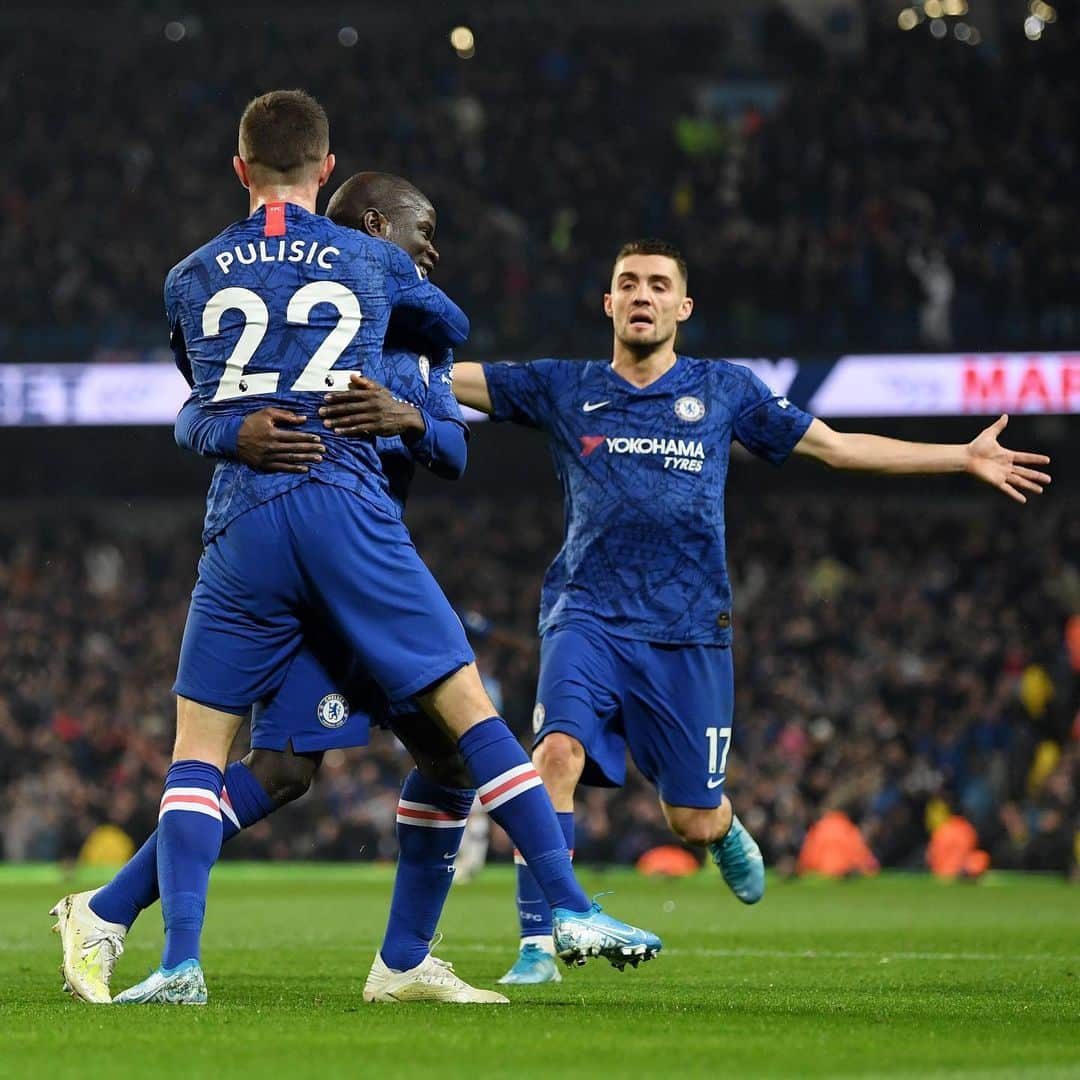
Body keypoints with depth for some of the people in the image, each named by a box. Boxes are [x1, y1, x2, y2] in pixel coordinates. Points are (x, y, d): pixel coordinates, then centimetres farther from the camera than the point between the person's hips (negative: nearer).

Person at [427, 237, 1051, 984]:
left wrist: (966, 458, 14)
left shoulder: (724, 390, 12)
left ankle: (726, 829, 43)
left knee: (692, 822, 3)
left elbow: (837, 447, 17)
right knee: (559, 752, -27)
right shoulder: (562, 389, 10)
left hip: (689, 632, 1)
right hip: (589, 615, -1)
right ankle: (538, 945, -19)